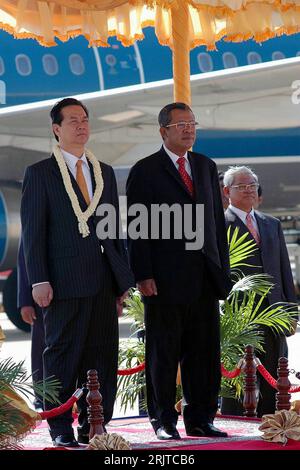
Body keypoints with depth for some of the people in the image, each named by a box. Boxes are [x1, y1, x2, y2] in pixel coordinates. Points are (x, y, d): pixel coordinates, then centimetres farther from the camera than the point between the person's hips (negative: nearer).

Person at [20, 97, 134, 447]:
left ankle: (93, 427, 11)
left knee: (104, 356, 4)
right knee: (63, 355, -1)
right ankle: (61, 430, 5)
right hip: (65, 281, -5)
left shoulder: (105, 173, 17)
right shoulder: (40, 174, 1)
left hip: (104, 281, 5)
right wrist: (39, 281, -11)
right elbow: (33, 232, -3)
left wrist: (123, 278, 12)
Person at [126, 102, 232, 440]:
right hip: (164, 279, -5)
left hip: (204, 279, 5)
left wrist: (222, 270, 10)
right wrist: (143, 276, -12)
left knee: (204, 353, 6)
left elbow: (217, 220, 16)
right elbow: (136, 228, -5)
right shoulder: (145, 171, -2)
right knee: (163, 353, 2)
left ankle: (201, 420, 13)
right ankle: (164, 422, 9)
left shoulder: (206, 167, 15)